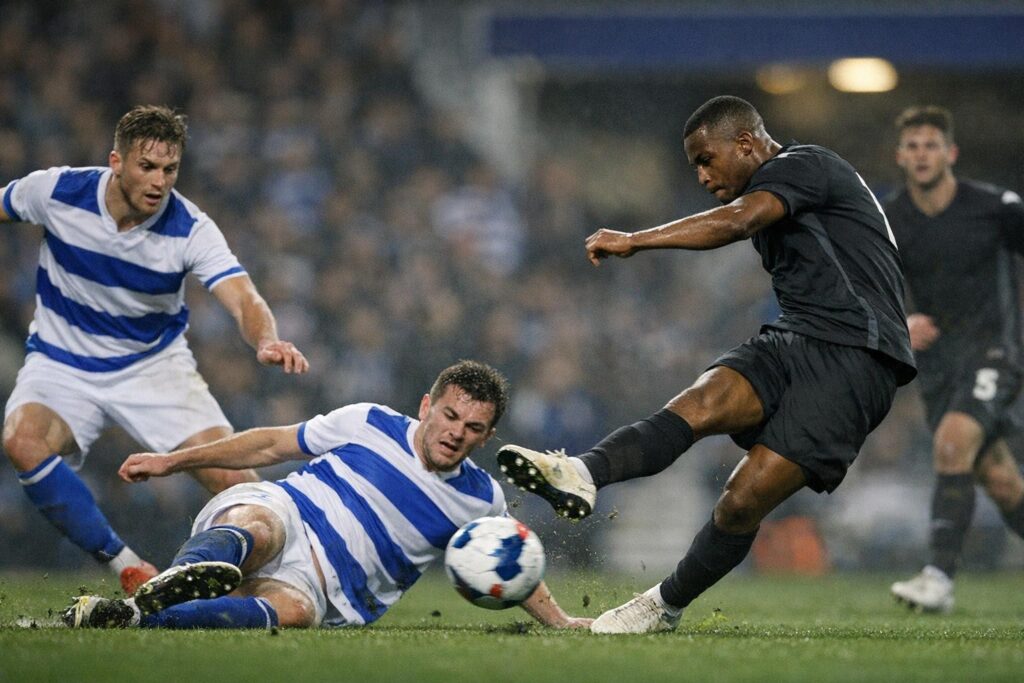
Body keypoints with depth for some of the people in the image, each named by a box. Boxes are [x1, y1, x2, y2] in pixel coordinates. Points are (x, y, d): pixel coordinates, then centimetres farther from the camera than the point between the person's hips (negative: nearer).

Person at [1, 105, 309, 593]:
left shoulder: (191, 230, -19)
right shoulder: (57, 191, -16)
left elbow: (243, 300, -31)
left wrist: (267, 342, -54)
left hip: (155, 365, 0)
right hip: (62, 364, 0)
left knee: (231, 476, -18)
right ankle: (125, 568, -21)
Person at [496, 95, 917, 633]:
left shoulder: (803, 164, -4)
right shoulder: (775, 200, 26)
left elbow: (736, 221, -23)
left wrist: (637, 240, -24)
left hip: (852, 360, -8)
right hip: (792, 341, 8)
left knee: (744, 499, -16)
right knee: (699, 404, -23)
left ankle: (665, 607, -1)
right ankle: (583, 475, -46)